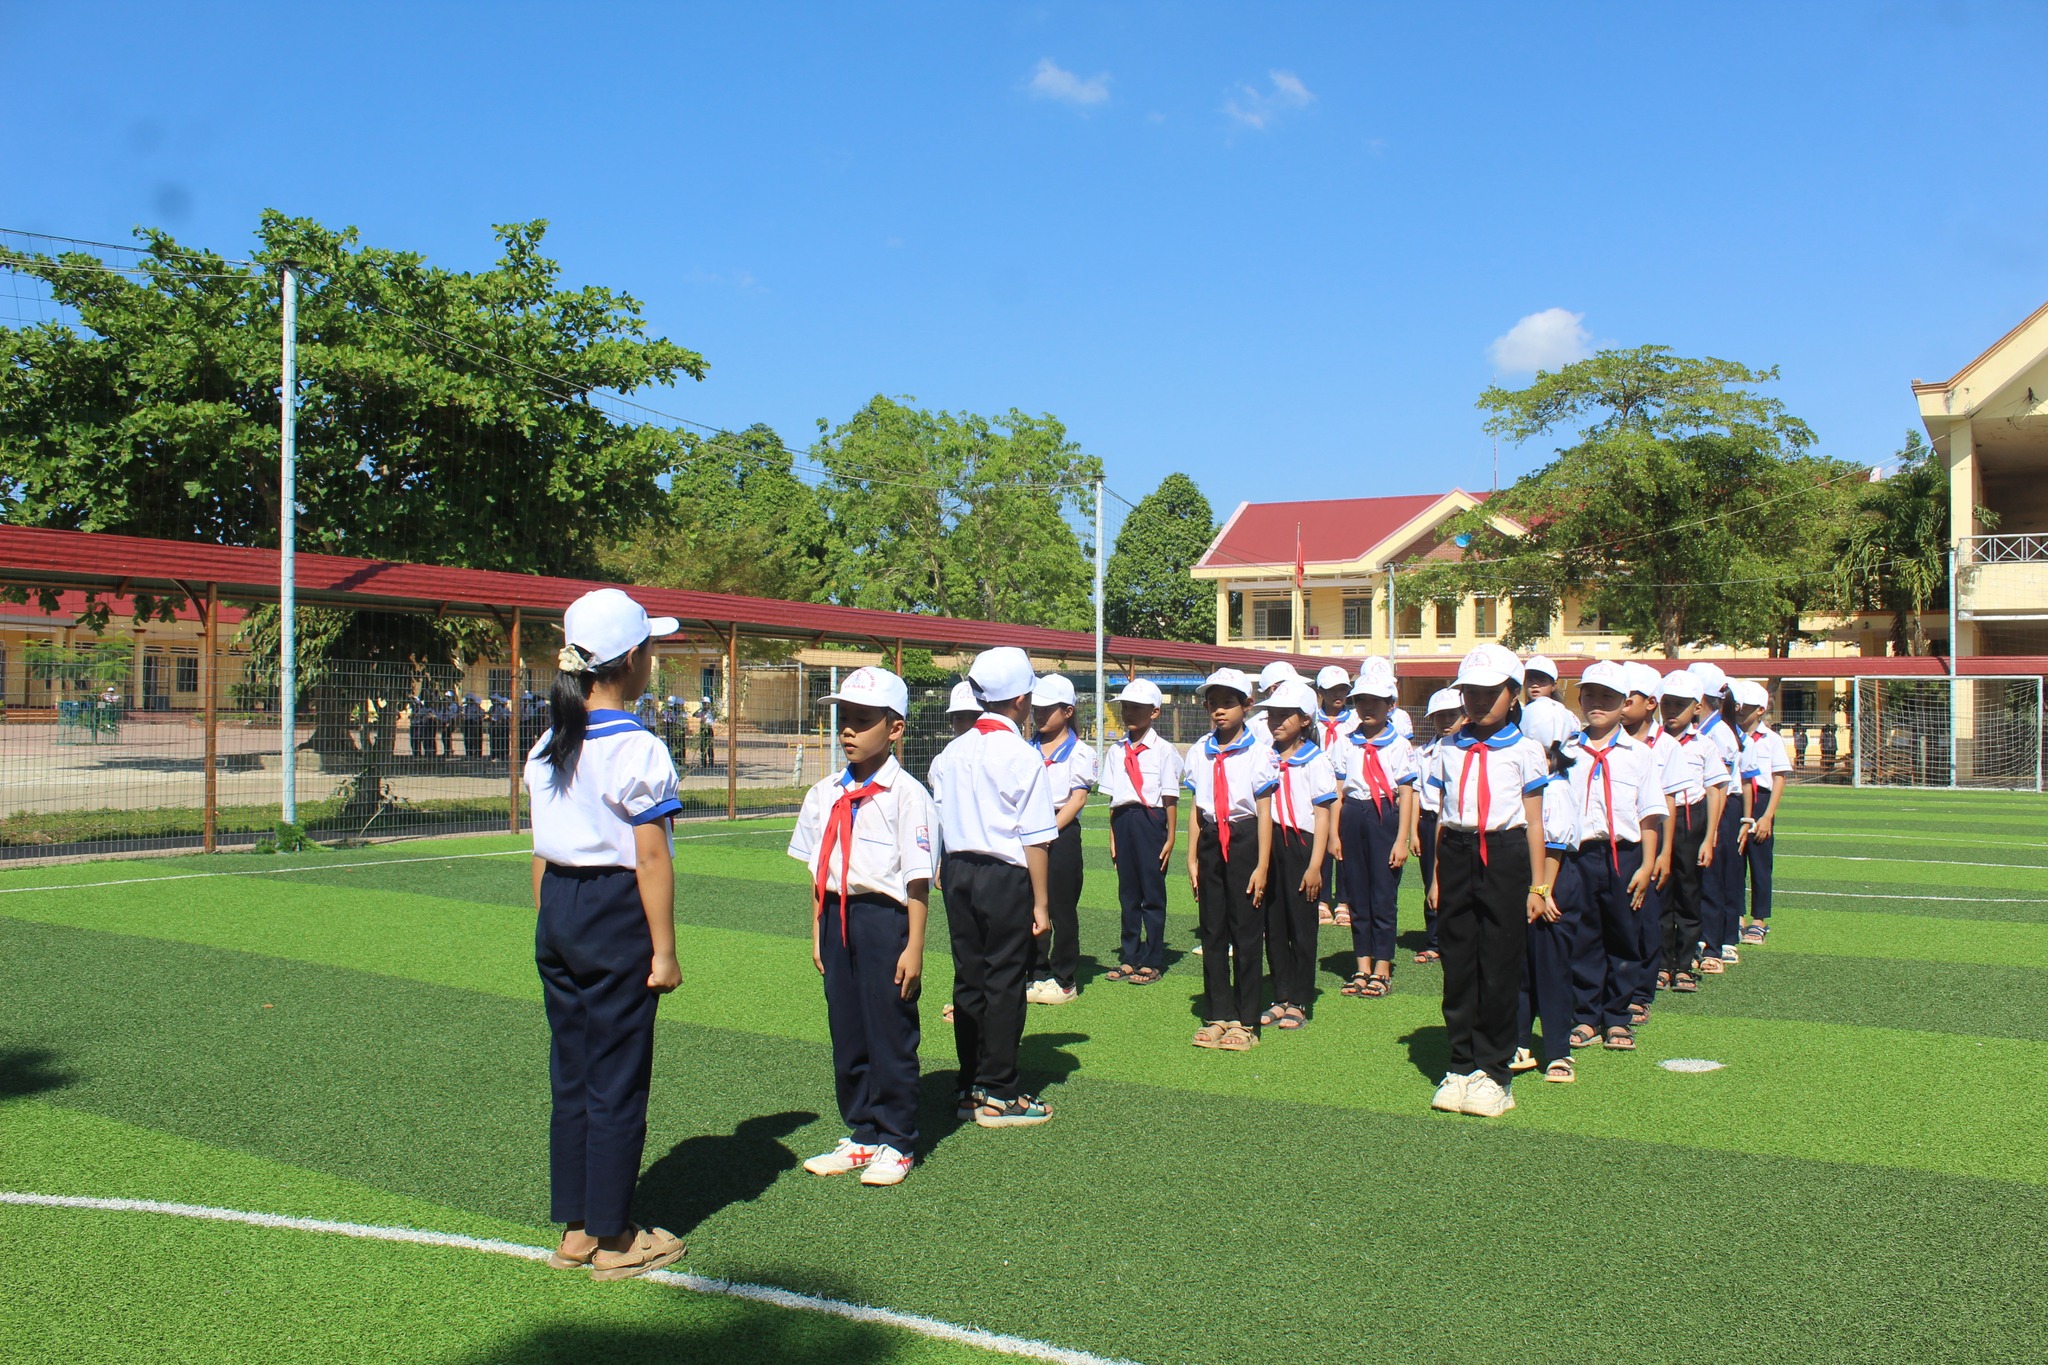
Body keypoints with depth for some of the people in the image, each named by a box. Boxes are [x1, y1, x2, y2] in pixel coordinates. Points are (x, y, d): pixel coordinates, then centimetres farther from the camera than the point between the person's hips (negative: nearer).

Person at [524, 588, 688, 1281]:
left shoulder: (547, 747, 7)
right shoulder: (637, 749, -15)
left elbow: (542, 853, 11)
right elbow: (651, 858, -15)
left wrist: (551, 925, 18)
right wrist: (664, 949, -11)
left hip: (557, 911, 7)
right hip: (616, 913, -7)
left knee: (570, 1074, 15)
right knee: (617, 1079, 4)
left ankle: (574, 1230, 25)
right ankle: (613, 1240, 15)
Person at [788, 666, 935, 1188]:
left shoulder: (906, 793, -9)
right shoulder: (826, 793, 9)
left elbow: (917, 877, -11)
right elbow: (817, 869, 15)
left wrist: (914, 947, -12)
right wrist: (818, 934, 13)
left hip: (884, 915, -6)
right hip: (837, 915, 6)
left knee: (891, 1036, 3)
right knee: (846, 1034, 13)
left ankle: (896, 1143, 17)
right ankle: (862, 1135, 27)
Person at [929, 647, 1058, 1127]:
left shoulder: (951, 753, 6)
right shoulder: (1023, 758, -11)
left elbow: (939, 823, 10)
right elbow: (1034, 839, -11)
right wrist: (1040, 904, -7)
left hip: (956, 871, 6)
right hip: (1005, 876, -6)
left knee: (967, 976, 13)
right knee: (1003, 981, 2)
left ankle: (970, 1088, 21)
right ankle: (998, 1095, 9)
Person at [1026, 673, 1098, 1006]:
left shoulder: (1079, 752, -3)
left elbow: (1078, 798, -10)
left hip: (1062, 832, -5)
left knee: (1061, 907, 1)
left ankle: (1064, 979, 11)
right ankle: (1038, 975, 15)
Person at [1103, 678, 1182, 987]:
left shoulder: (1163, 750, -3)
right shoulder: (1117, 750, 10)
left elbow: (1170, 798, -3)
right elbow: (1113, 796, 12)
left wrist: (1170, 837, -5)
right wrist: (1113, 834, 9)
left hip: (1151, 819, -5)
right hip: (1123, 821, 5)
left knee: (1152, 893, 3)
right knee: (1127, 892, 11)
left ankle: (1152, 961, 12)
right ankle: (1129, 958, 21)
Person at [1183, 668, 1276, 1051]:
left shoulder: (1258, 752, -6)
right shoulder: (1199, 751, 7)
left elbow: (1264, 811, -6)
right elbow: (1195, 808, 11)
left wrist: (1262, 866, -9)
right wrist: (1192, 859, 8)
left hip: (1245, 839, -4)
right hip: (1211, 842, 4)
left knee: (1246, 932, 2)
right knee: (1212, 932, 8)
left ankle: (1245, 1020, 10)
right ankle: (1217, 1015, 17)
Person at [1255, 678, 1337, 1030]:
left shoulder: (1315, 760, -6)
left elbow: (1323, 814, -8)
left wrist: (1315, 865, -12)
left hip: (1300, 845, -5)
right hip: (1269, 845, 5)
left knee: (1301, 926, 3)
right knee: (1274, 925, 8)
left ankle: (1298, 1003, 12)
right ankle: (1281, 998, 18)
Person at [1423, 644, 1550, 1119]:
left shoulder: (1524, 751, 1)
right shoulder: (1449, 751, 11)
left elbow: (1534, 823, 1)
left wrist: (1537, 886, -1)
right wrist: (1437, 877, 11)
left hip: (1505, 856, -3)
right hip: (1458, 857, 3)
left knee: (1500, 969, 1)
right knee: (1458, 967, 6)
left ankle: (1494, 1072, 11)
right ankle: (1462, 1067, 16)